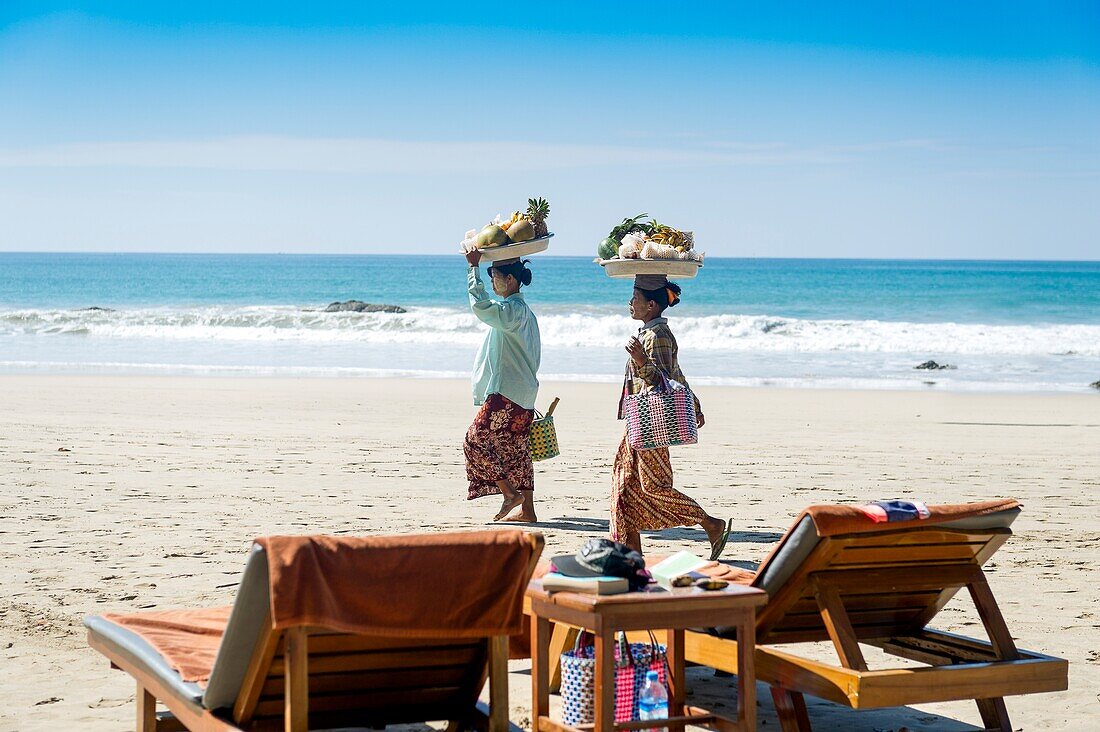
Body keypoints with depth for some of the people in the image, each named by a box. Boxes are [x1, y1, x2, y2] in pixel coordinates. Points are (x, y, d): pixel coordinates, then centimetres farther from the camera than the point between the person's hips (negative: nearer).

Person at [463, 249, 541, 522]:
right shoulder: (524, 311, 18)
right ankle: (526, 509, 10)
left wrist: (473, 267, -22)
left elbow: (480, 306, -29)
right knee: (516, 449, 10)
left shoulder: (512, 309, -14)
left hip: (506, 394, -10)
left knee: (476, 440, -4)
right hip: (523, 393, 10)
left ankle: (510, 494, -7)